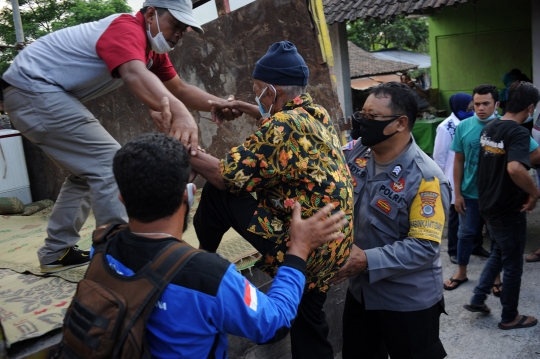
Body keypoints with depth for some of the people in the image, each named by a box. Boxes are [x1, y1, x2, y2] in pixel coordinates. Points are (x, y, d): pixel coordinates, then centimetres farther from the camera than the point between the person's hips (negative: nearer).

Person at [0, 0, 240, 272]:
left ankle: (56, 252, 22)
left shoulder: (153, 49, 9)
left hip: (38, 93, 11)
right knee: (109, 164, -16)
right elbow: (134, 75, -42)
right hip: (31, 86, -11)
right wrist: (179, 112, -60)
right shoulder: (127, 29, -21)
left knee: (87, 170, 16)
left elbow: (180, 89, 7)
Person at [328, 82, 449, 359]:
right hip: (360, 290, 6)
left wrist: (368, 260, -31)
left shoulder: (425, 178, -22)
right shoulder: (354, 153, -6)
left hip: (409, 300, -5)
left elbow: (424, 246, -24)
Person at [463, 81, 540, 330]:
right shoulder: (519, 132, -22)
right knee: (513, 265, 9)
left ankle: (478, 299, 27)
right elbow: (515, 168, -39)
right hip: (509, 209, -8)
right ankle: (510, 317, 24)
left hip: (489, 204, 8)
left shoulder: (489, 128, 4)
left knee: (499, 253, 26)